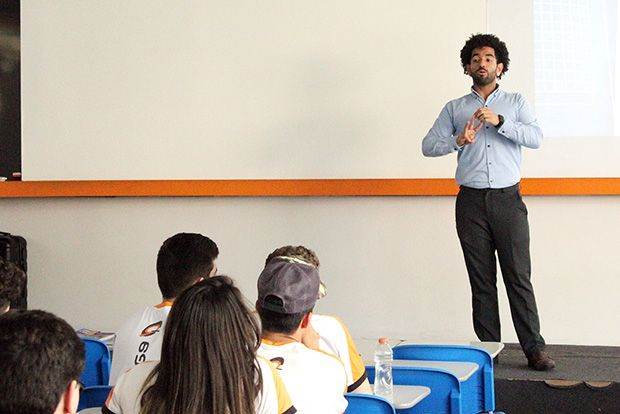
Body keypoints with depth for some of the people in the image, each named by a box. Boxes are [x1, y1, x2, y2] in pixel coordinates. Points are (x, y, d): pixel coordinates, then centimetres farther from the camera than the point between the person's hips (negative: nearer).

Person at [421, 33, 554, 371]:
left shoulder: (516, 102, 12)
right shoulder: (454, 109, 14)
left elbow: (536, 138, -3)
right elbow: (428, 145, 8)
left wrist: (500, 121, -15)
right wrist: (458, 140, -9)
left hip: (508, 200, -1)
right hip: (471, 201, 1)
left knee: (518, 276, -5)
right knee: (481, 280, 3)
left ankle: (534, 349, -3)